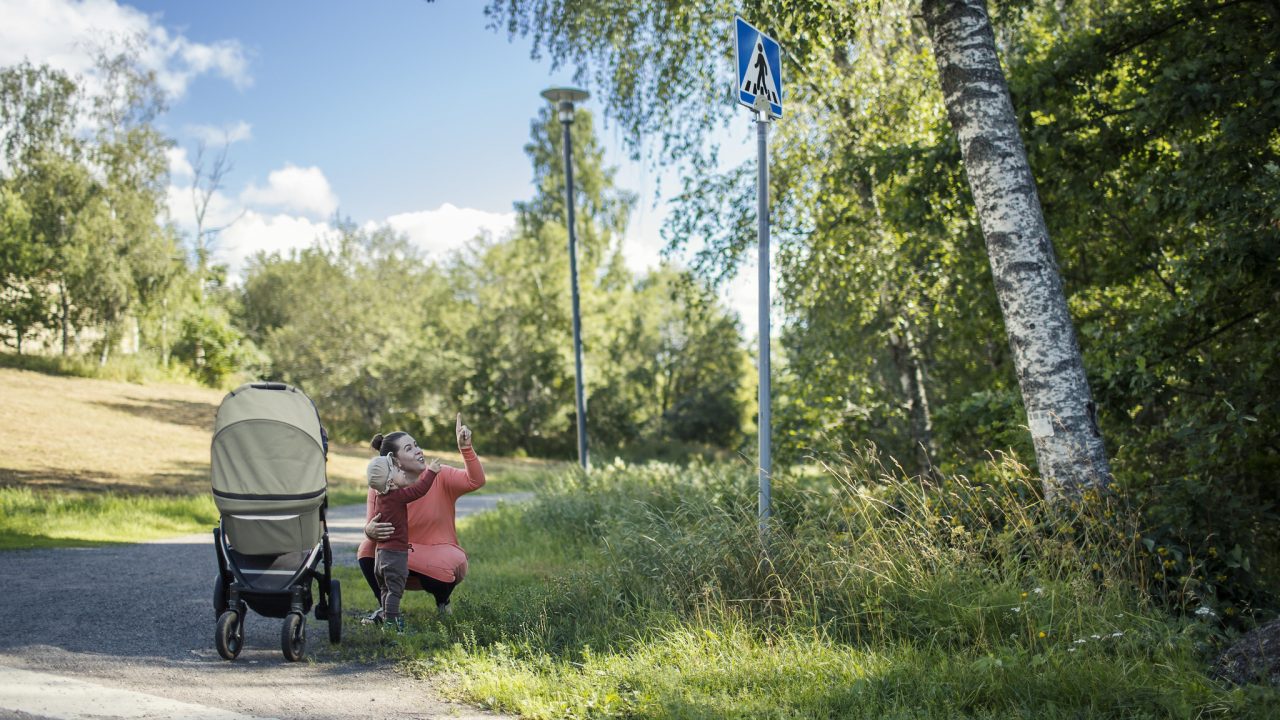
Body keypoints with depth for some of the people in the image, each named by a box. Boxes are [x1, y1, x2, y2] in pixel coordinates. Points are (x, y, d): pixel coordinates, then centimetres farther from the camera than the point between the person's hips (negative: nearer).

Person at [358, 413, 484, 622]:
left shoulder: (439, 476, -13)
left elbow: (475, 481, -27)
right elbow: (371, 527, -12)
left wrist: (466, 448, -41)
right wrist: (370, 531, -37)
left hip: (441, 553, -2)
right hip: (400, 555, 2)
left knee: (448, 567, -35)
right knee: (368, 549, -24)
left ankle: (442, 599, 5)